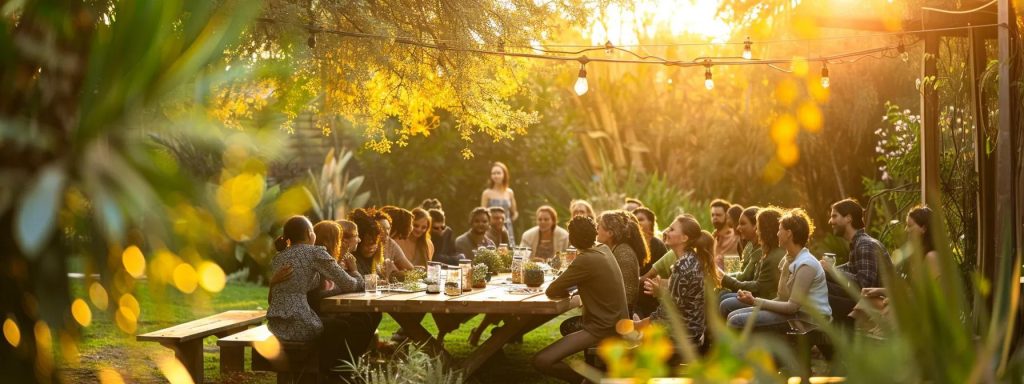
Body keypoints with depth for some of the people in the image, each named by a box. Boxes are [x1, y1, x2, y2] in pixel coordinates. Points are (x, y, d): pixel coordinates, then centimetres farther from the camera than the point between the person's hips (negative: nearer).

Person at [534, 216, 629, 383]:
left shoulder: (585, 261, -22)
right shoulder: (604, 249, 5)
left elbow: (551, 291, -16)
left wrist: (565, 291, 2)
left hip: (602, 329, -10)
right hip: (616, 323, 10)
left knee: (541, 361, -21)